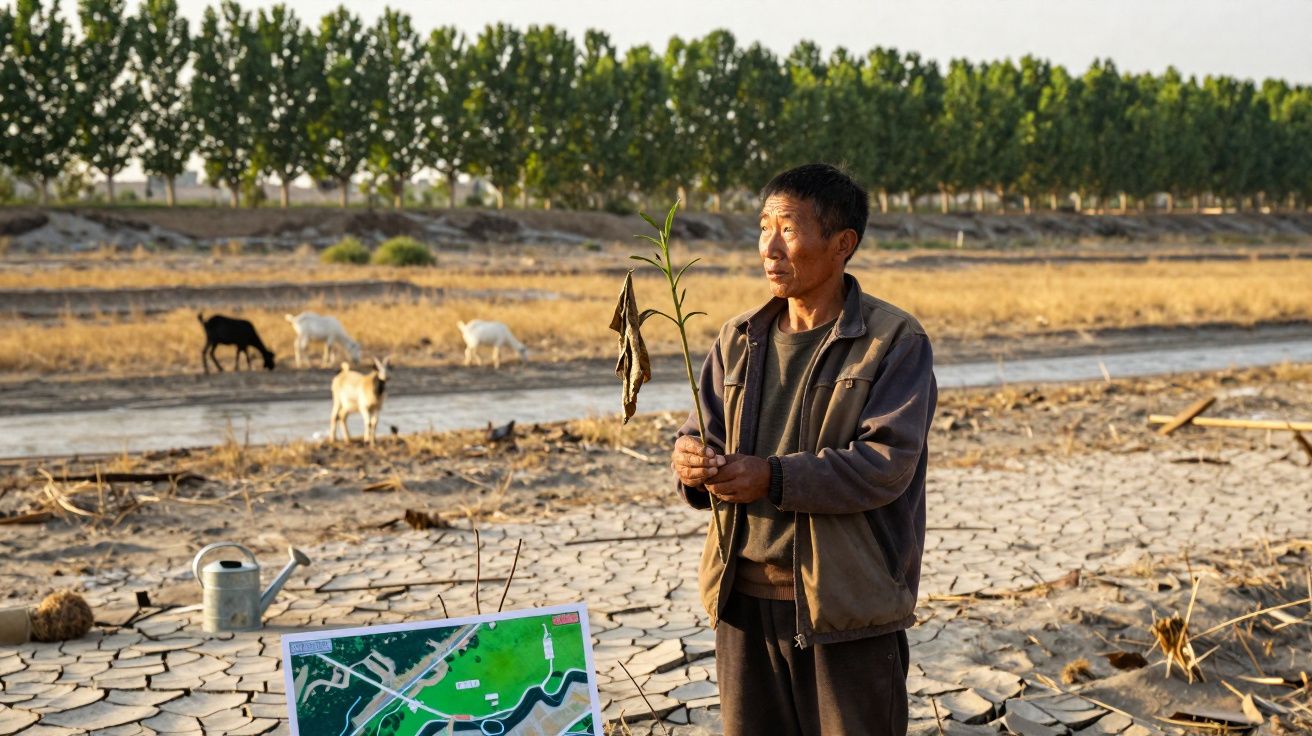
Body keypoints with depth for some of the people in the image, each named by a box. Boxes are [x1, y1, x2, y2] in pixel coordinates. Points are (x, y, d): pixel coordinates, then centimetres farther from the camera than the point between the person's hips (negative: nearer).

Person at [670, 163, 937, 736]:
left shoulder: (895, 341, -8)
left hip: (846, 605, -5)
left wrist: (774, 478, -27)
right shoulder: (739, 339, 9)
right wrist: (692, 460, -15)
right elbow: (702, 431, 10)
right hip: (744, 595, 5)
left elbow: (888, 463, -17)